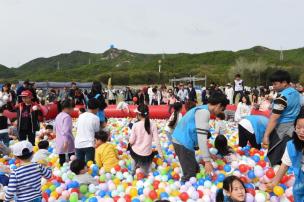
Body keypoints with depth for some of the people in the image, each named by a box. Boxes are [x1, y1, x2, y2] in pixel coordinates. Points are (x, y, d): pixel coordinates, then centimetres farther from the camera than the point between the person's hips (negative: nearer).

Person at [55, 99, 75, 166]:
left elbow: (55, 129, 21)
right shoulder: (67, 117, -14)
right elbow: (66, 130, -22)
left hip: (59, 142, 8)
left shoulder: (58, 116, 13)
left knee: (61, 161, 10)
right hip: (66, 142, -8)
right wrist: (66, 141, -23)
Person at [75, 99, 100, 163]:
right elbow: (96, 131, 2)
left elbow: (77, 127, 12)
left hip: (78, 144, 5)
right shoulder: (95, 118, -5)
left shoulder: (81, 116, 8)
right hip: (89, 144, -5)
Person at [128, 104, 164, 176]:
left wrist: (130, 144, 13)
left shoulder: (135, 125, -15)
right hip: (147, 154, 3)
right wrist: (161, 154, 0)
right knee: (146, 173, 31)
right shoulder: (153, 125, -10)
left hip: (136, 152, -3)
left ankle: (133, 171, 35)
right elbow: (157, 141, -9)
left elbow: (131, 141, -10)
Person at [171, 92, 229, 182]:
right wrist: (207, 160, -17)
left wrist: (208, 154, 22)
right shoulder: (204, 112, -16)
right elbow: (202, 138, -21)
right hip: (183, 143, -10)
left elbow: (202, 136, 19)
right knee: (190, 175, -3)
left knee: (195, 169, 18)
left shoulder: (202, 109, 15)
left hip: (180, 141, 10)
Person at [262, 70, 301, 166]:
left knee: (274, 159, 0)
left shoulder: (282, 97, -19)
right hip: (293, 128, 9)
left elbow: (274, 118, -23)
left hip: (282, 129, -9)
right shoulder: (296, 93, 8)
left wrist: (266, 135, -23)